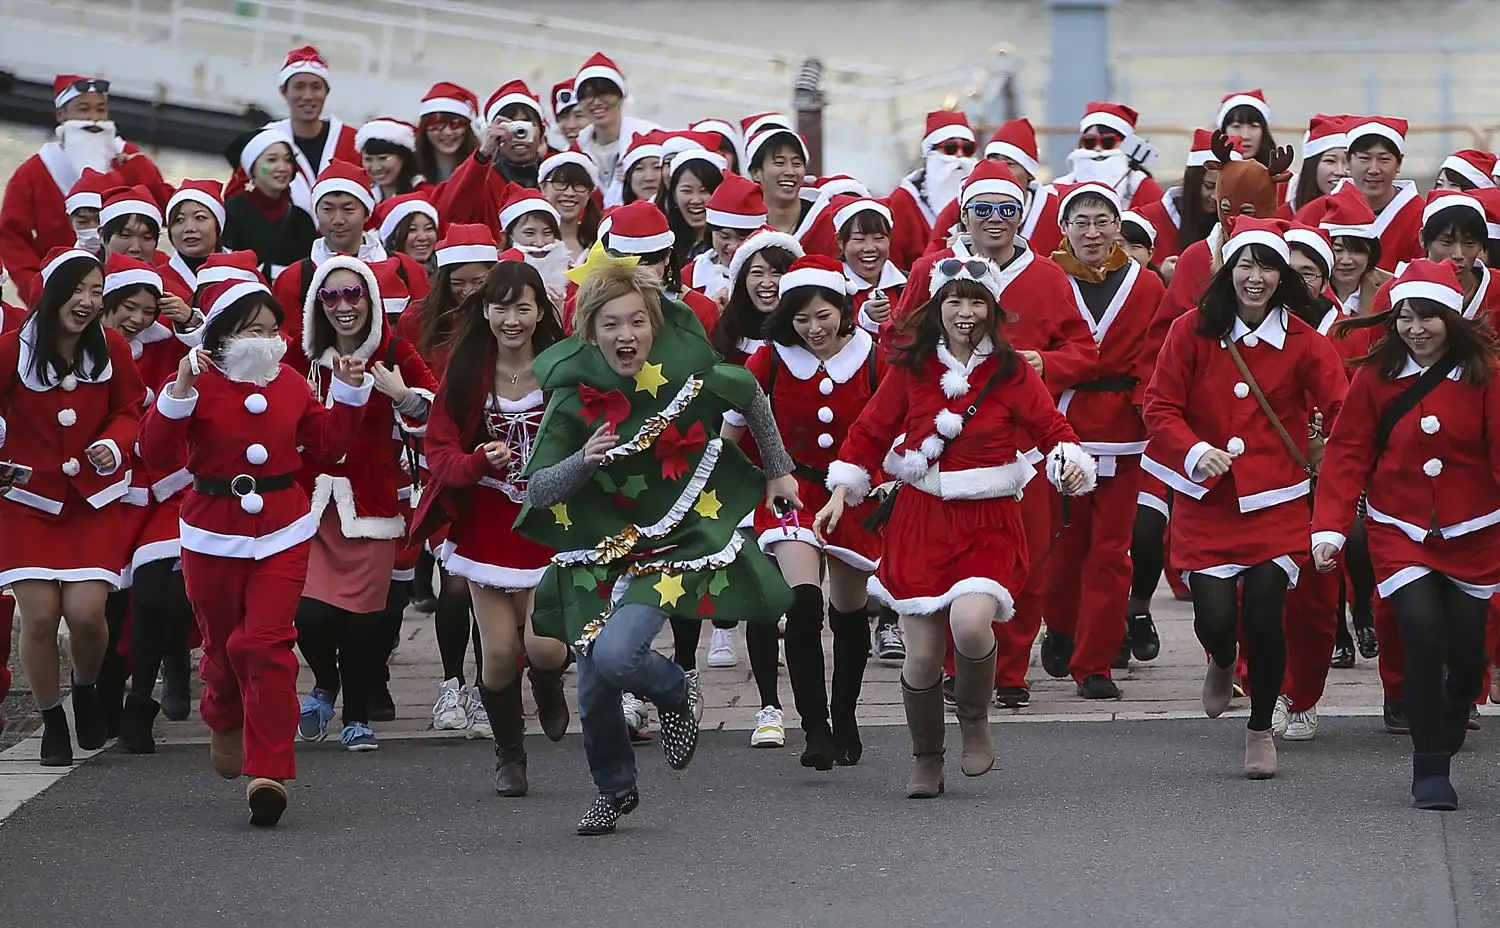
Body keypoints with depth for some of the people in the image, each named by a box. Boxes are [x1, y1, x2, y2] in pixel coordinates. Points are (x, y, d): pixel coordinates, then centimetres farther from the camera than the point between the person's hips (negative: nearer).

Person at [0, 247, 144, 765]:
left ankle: (85, 688, 21)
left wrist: (113, 445, -10)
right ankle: (51, 721, 13)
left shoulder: (111, 349, -5)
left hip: (93, 504, 1)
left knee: (86, 611, -13)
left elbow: (129, 409, 9)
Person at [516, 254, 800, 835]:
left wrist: (780, 471, 20)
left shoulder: (687, 374, -12)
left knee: (615, 656, -25)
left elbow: (751, 398, 10)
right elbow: (537, 491, -12)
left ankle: (676, 692, 10)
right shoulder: (574, 398, -12)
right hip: (599, 551, 2)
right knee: (593, 691, 5)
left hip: (677, 545, -2)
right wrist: (583, 460, -31)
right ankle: (615, 790, 35)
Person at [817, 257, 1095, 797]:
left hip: (989, 523, -2)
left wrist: (1069, 465, -18)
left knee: (970, 622, -27)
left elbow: (1051, 428, 2)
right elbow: (869, 432, 10)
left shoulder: (1011, 372, 0)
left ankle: (974, 718, 3)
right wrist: (840, 496, 3)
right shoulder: (911, 368, 3)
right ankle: (927, 761, 21)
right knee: (922, 653, -1)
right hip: (921, 519, 2)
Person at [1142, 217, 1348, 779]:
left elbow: (1344, 411, -5)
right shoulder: (1193, 332, -2)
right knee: (1214, 616, -11)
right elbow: (1161, 406, -1)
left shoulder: (1302, 342, -1)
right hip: (1207, 501, 0)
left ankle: (1261, 729, 14)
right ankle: (1221, 664, 29)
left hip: (1275, 502, 0)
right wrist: (1194, 452, -19)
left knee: (1263, 614, -11)